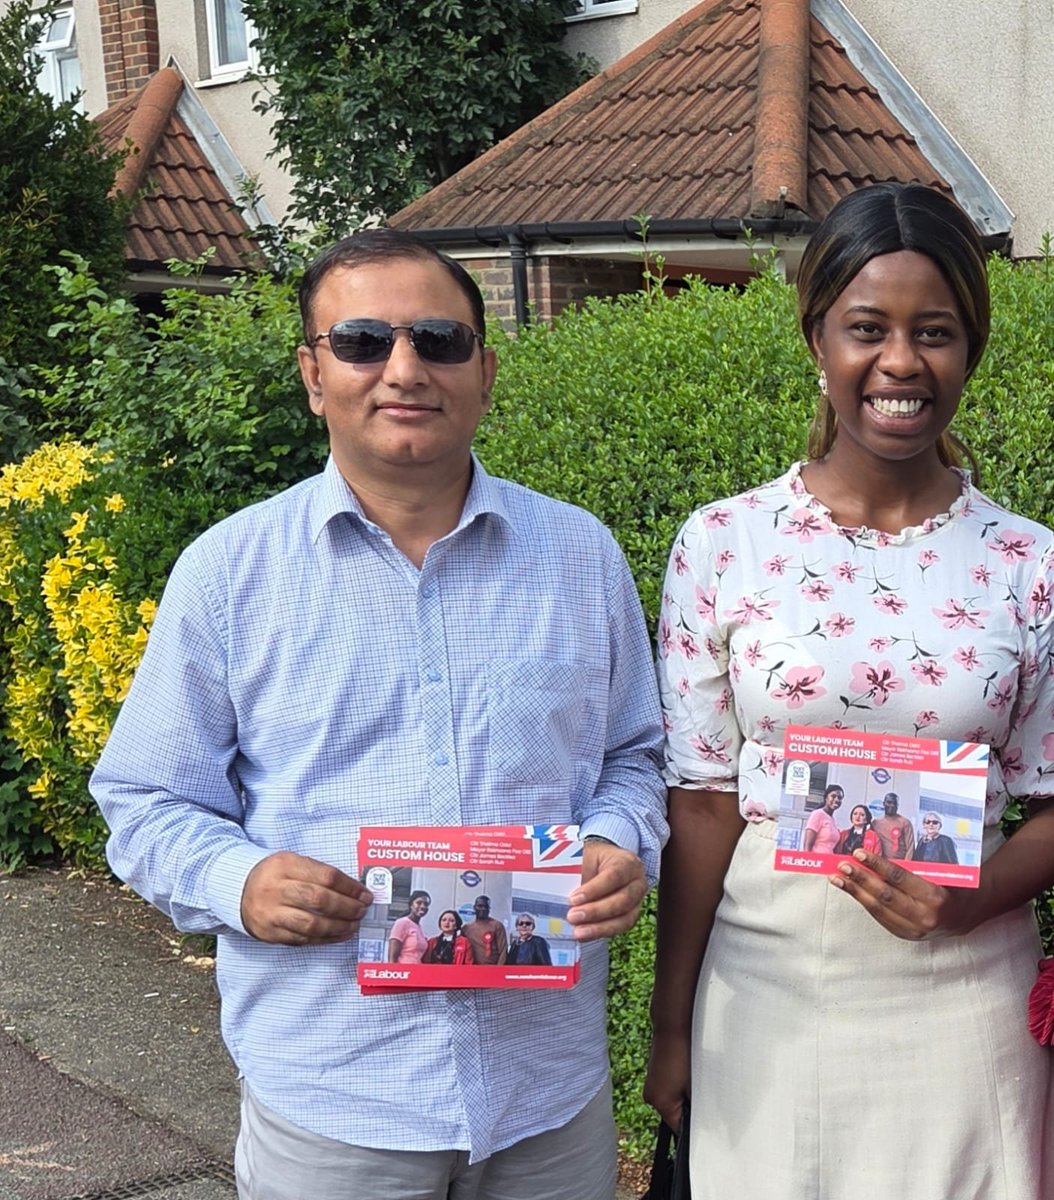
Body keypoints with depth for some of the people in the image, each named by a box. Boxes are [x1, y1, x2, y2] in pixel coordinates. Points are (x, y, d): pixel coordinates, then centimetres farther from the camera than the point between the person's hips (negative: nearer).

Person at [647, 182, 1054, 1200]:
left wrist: (972, 895, -17)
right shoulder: (723, 544, -6)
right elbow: (702, 798, -3)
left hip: (965, 995, 1)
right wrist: (671, 1027, 0)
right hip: (768, 991, 0)